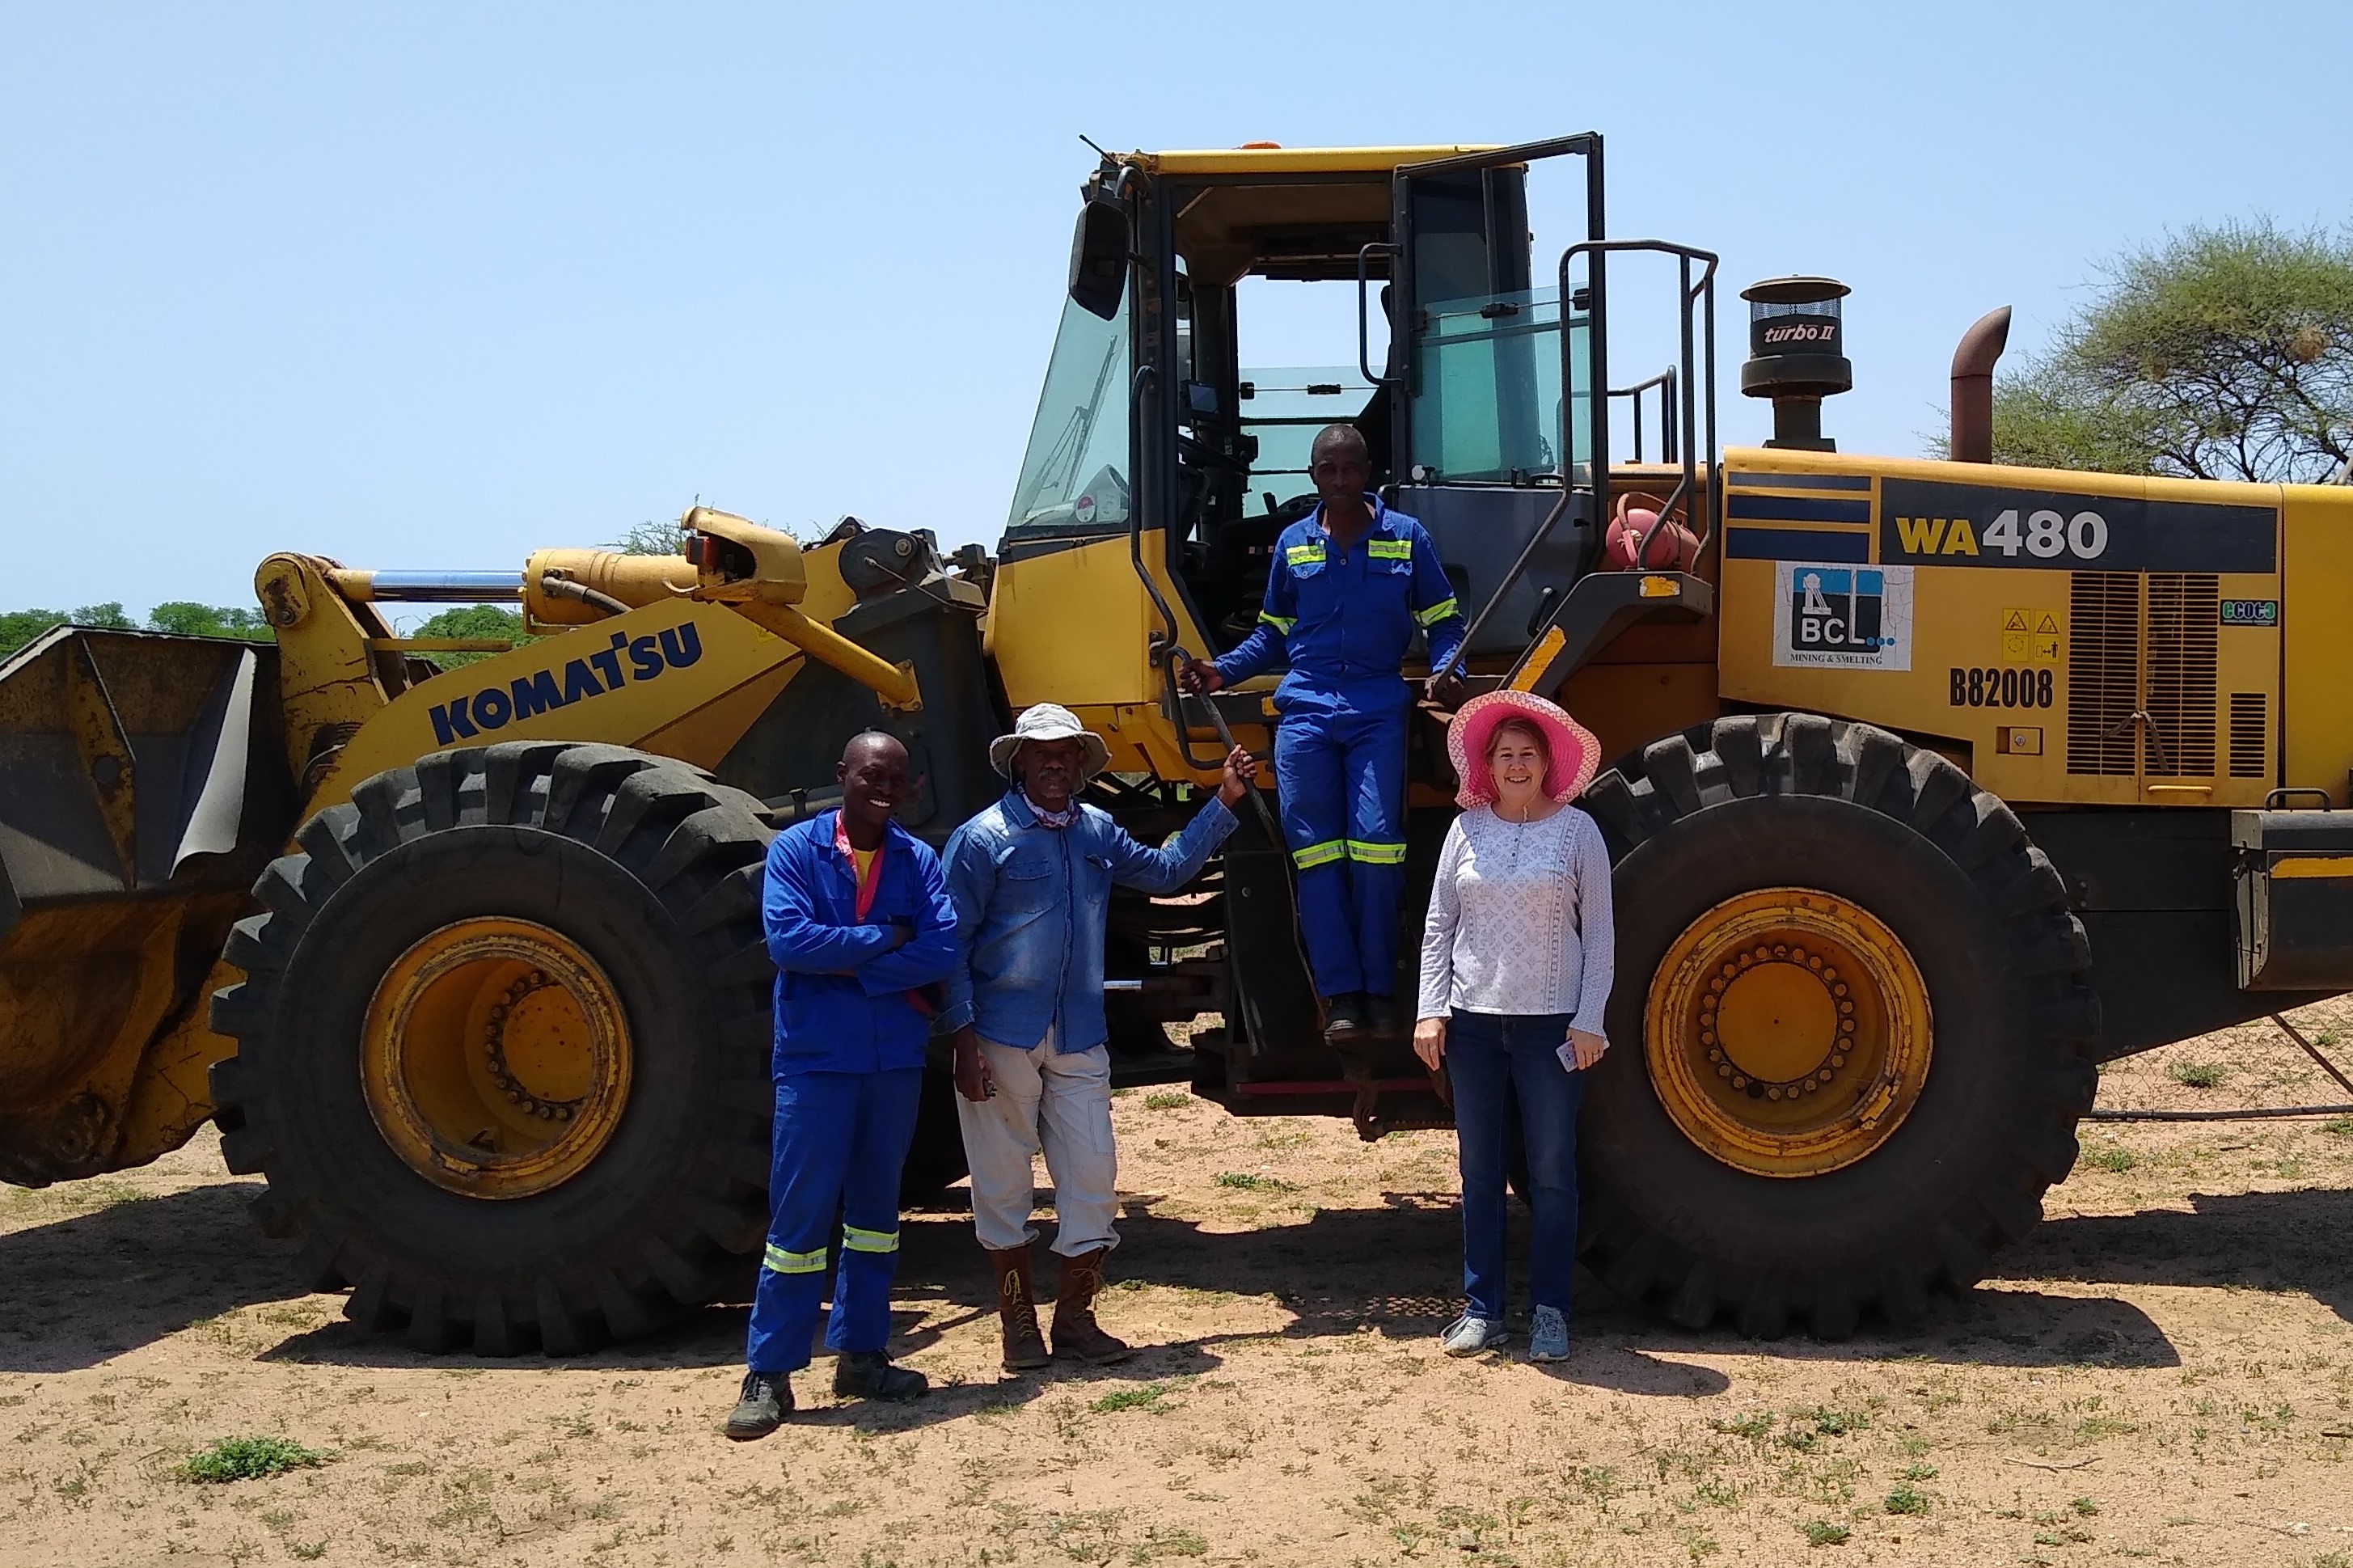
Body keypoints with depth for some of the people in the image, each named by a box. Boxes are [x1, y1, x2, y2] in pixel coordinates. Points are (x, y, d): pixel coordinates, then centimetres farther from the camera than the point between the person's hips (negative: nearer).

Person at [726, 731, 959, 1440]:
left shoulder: (919, 860, 4)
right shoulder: (795, 848, -4)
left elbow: (943, 951, -10)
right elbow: (786, 938, -18)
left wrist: (846, 963, -15)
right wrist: (884, 939, -12)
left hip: (896, 1061, 4)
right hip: (816, 1060, -4)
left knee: (875, 1207, 13)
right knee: (800, 1216, -3)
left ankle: (860, 1353, 25)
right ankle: (768, 1374, 6)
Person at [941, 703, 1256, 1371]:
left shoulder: (1096, 830, 10)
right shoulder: (984, 838, -7)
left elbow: (1164, 871, 24)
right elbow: (952, 945, -7)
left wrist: (1223, 803, 18)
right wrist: (964, 1039, -13)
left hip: (1079, 1038, 5)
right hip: (1002, 1038, -5)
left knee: (1093, 1175, 3)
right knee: (1003, 1181, 4)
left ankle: (1075, 1317, 16)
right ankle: (1017, 1318, 19)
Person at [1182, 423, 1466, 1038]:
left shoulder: (1406, 537, 9)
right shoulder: (1293, 544, 15)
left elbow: (1444, 622, 12)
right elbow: (1273, 632, 22)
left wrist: (1445, 673, -7)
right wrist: (1222, 671, 9)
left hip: (1378, 710, -2)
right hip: (1305, 709, 2)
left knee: (1376, 840, -11)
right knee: (1314, 846, -5)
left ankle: (1379, 990, -1)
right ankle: (1339, 994, -1)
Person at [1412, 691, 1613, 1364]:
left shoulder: (1576, 830, -1)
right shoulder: (1467, 828, 5)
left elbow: (1599, 931, 0)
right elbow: (1439, 925, 7)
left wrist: (1589, 1020, -6)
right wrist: (1431, 1010, 0)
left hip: (1550, 1022, -2)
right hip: (1473, 1019, 2)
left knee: (1552, 1173, 3)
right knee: (1479, 1172, 8)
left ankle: (1549, 1312, 13)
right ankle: (1482, 1308, 17)